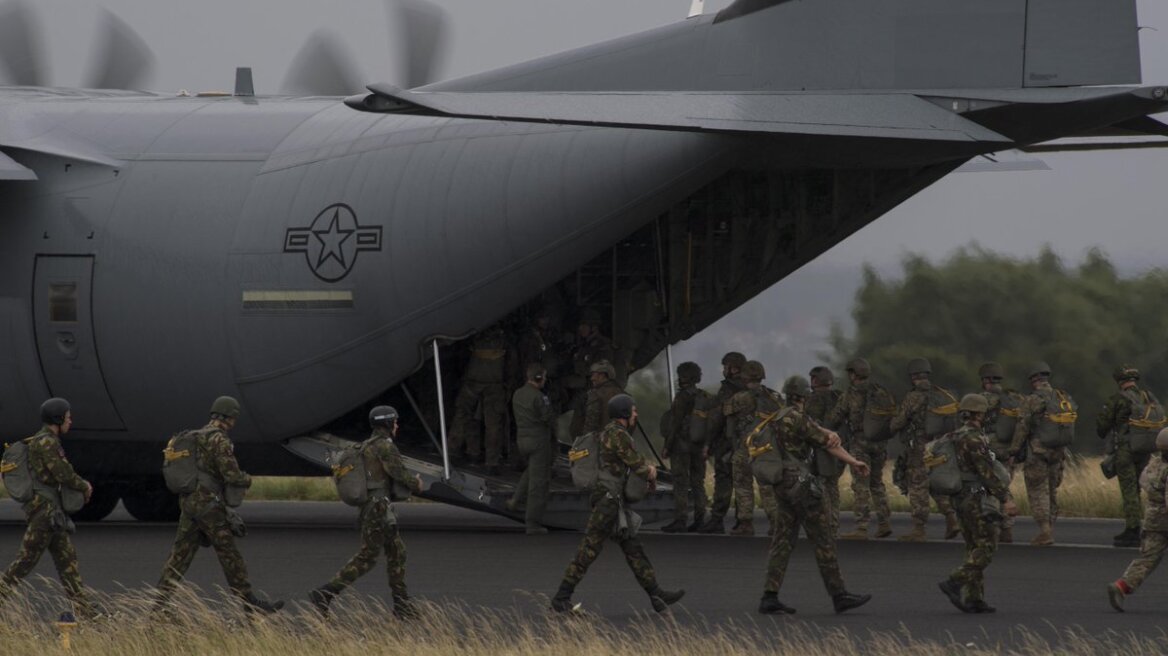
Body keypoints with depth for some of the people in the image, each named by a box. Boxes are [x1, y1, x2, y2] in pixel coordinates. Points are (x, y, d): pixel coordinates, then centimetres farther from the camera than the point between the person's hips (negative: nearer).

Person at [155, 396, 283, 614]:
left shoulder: (197, 437, 17)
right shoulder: (220, 440, -14)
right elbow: (232, 476, -18)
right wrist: (247, 481, 4)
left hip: (189, 502, 8)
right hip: (208, 504, -8)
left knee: (180, 555, 6)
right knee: (229, 554, 0)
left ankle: (160, 603, -1)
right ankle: (250, 602, 7)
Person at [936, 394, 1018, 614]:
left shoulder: (955, 437, 12)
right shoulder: (974, 439, -16)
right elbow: (987, 472, -21)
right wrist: (1005, 499, -21)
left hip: (962, 498, 9)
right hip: (978, 499, -9)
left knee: (974, 549, 11)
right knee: (986, 547, -6)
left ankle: (975, 599, 8)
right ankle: (954, 583, -18)